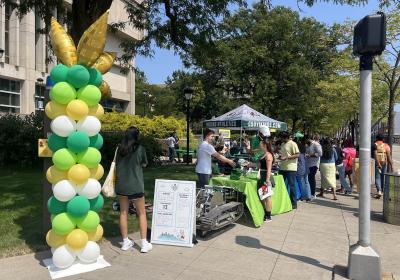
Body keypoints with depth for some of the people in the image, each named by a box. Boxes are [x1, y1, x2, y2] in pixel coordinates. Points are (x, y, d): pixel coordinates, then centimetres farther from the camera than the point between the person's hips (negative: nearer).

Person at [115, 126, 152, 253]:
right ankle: (144, 243, 9)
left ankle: (125, 242, 22)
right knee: (142, 213, 9)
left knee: (123, 213, 14)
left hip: (121, 185, 4)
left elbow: (116, 165, 8)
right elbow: (144, 164, 3)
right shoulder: (140, 149, -10)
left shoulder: (120, 149, -1)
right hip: (135, 185, -3)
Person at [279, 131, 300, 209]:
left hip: (290, 168, -9)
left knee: (291, 185, -3)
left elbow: (297, 155, -17)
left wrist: (286, 157, -23)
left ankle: (294, 203, 7)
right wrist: (280, 156, 6)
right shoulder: (283, 144, 16)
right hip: (282, 168, 9)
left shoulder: (292, 144, -10)